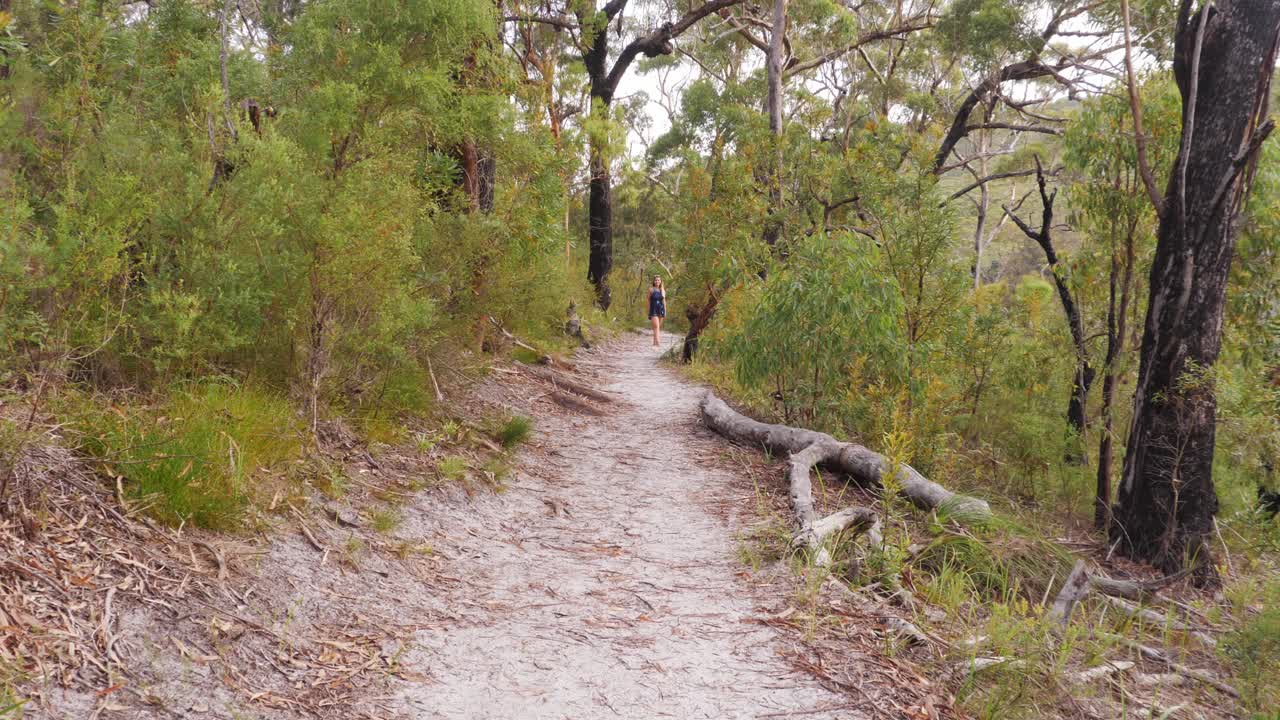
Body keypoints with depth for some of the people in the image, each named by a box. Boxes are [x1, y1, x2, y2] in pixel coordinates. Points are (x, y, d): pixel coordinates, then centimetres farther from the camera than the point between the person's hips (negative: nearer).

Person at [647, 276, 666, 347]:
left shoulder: (663, 290, 9)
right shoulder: (651, 290, 0)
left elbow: (664, 301, 13)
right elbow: (648, 300, 4)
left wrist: (665, 311, 8)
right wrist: (648, 311, 2)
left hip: (661, 310, 4)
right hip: (653, 310, -4)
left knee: (659, 327, 9)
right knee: (656, 326, -17)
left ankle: (655, 342, 20)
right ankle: (658, 342, -28)